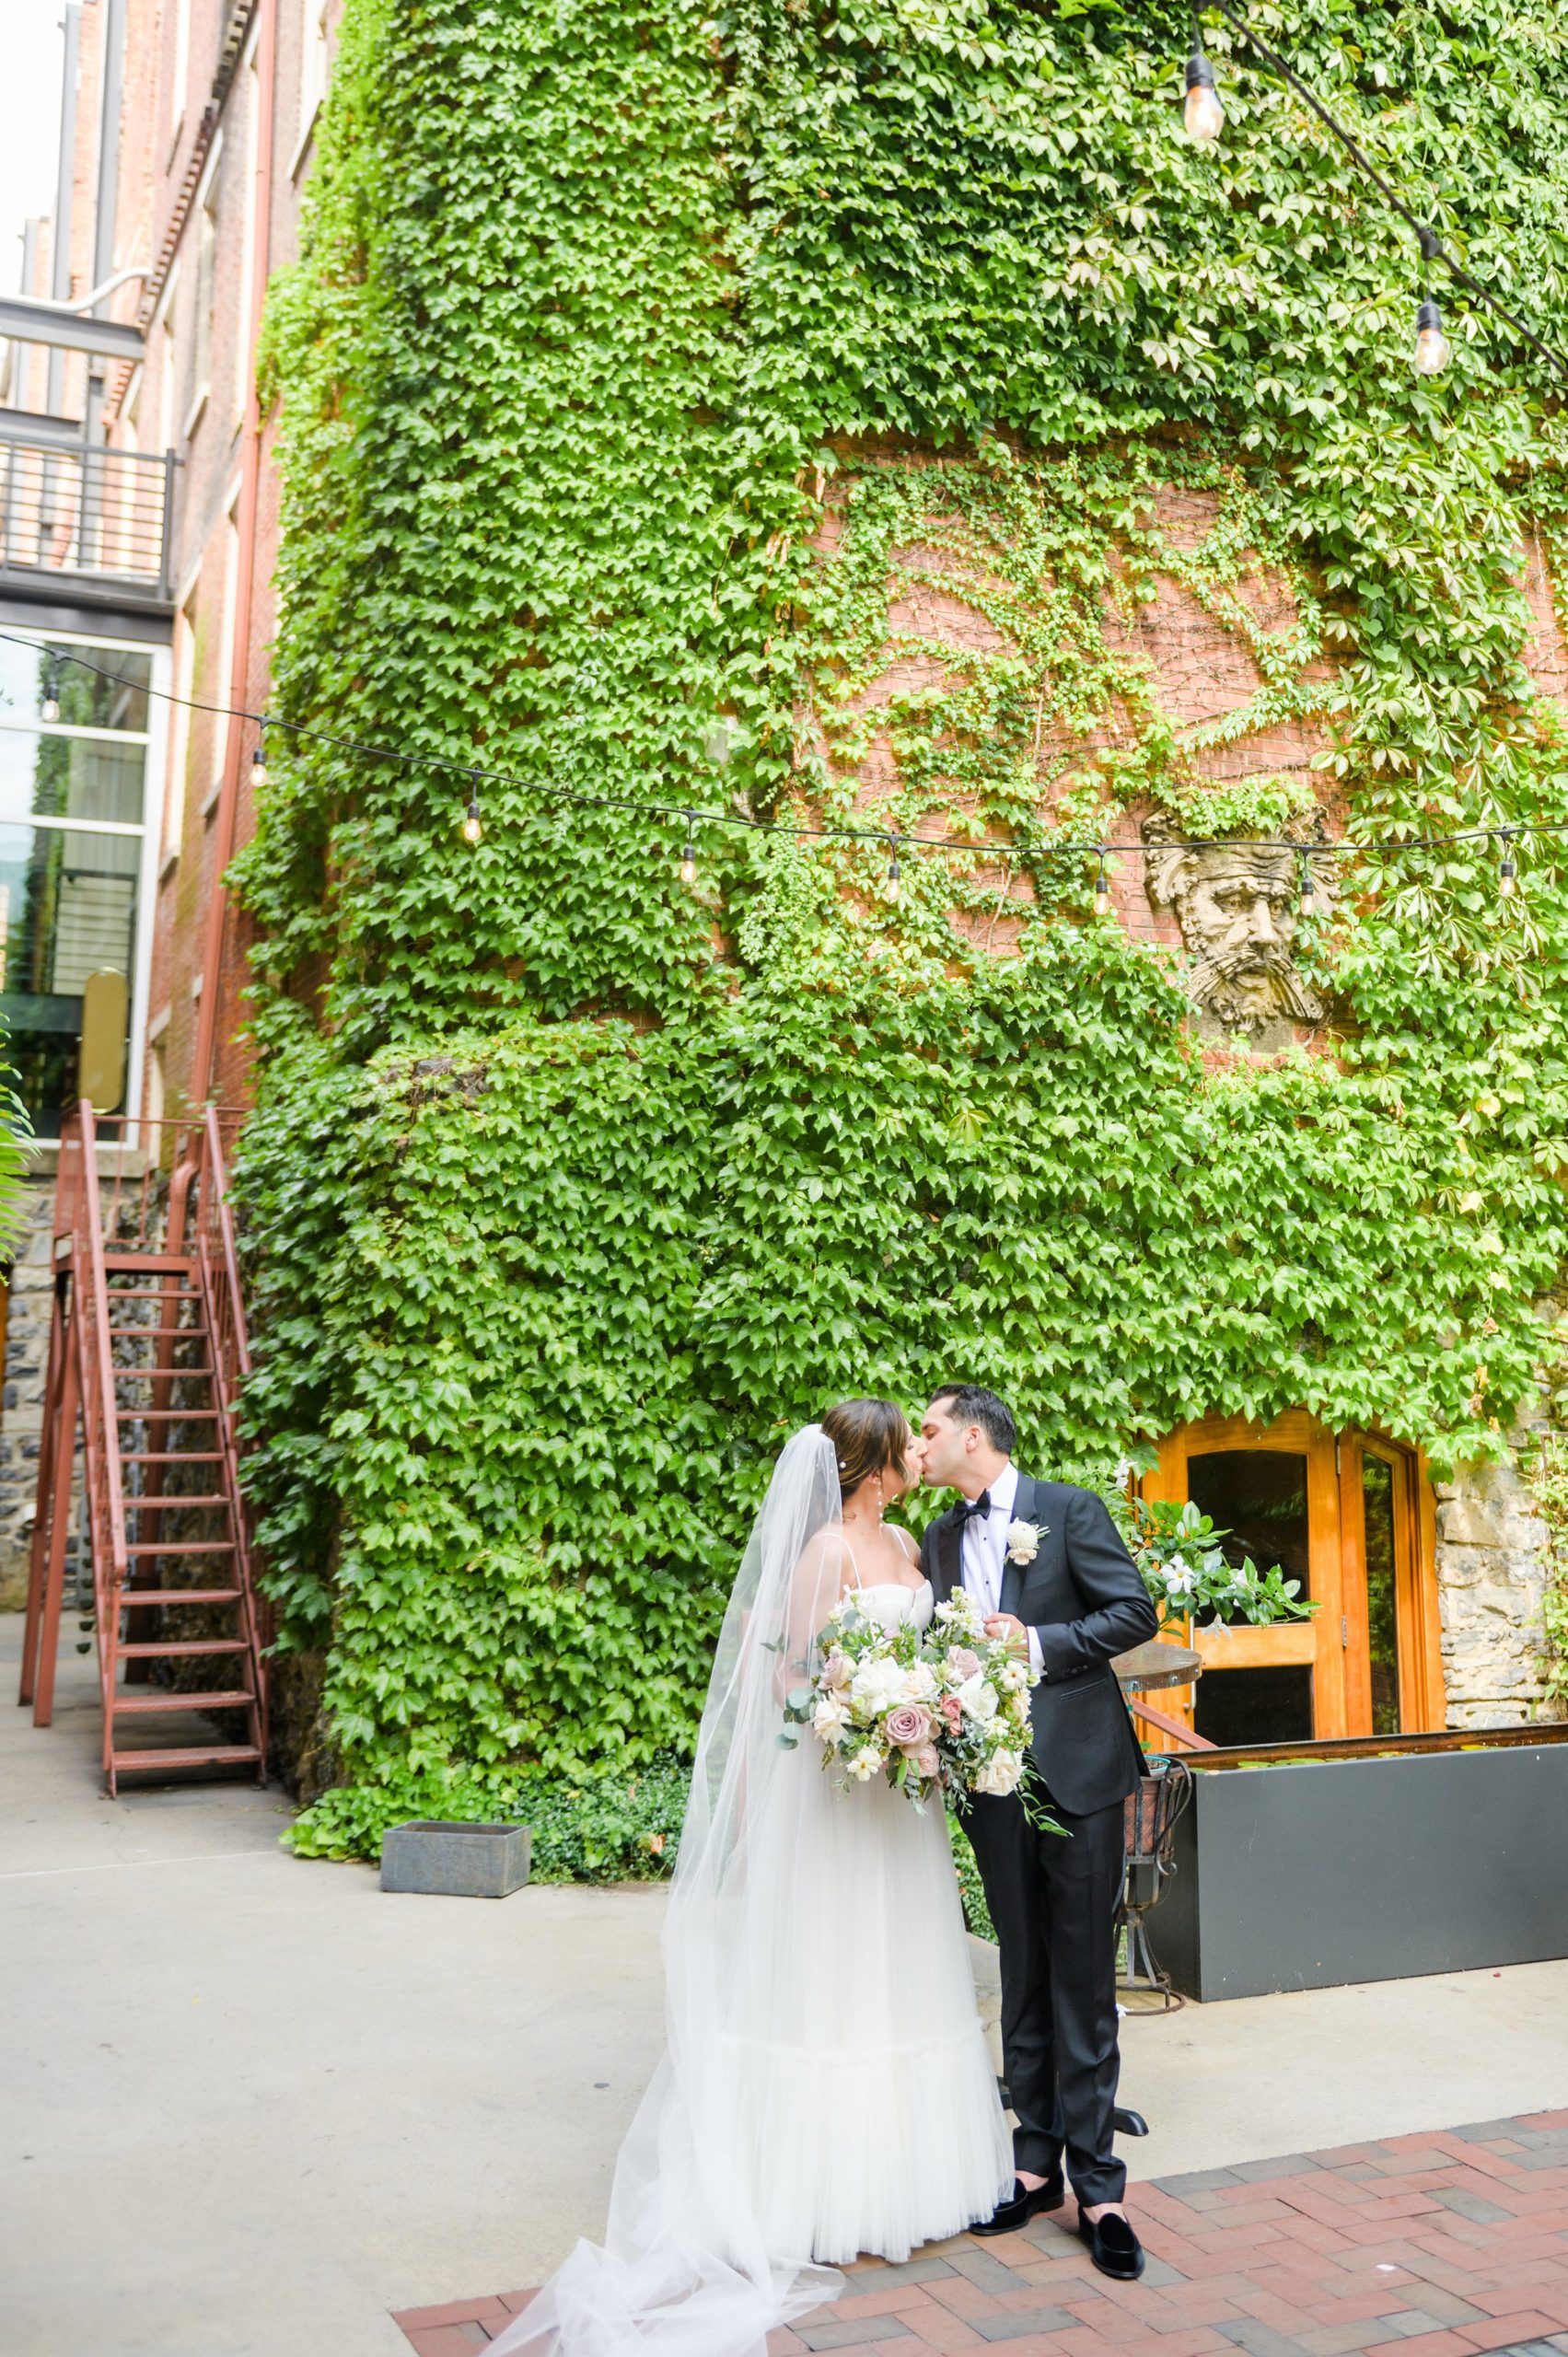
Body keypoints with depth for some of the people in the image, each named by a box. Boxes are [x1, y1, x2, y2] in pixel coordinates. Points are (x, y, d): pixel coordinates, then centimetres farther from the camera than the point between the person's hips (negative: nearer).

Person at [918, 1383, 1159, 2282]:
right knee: (1024, 1980, 13)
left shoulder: (1069, 1509, -5)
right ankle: (1037, 2165, 23)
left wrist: (1039, 1644, -17)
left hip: (1077, 1769, -5)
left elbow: (1136, 1613, -9)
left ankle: (1098, 2187, 9)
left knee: (1083, 1982, 1)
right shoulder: (941, 1538, 12)